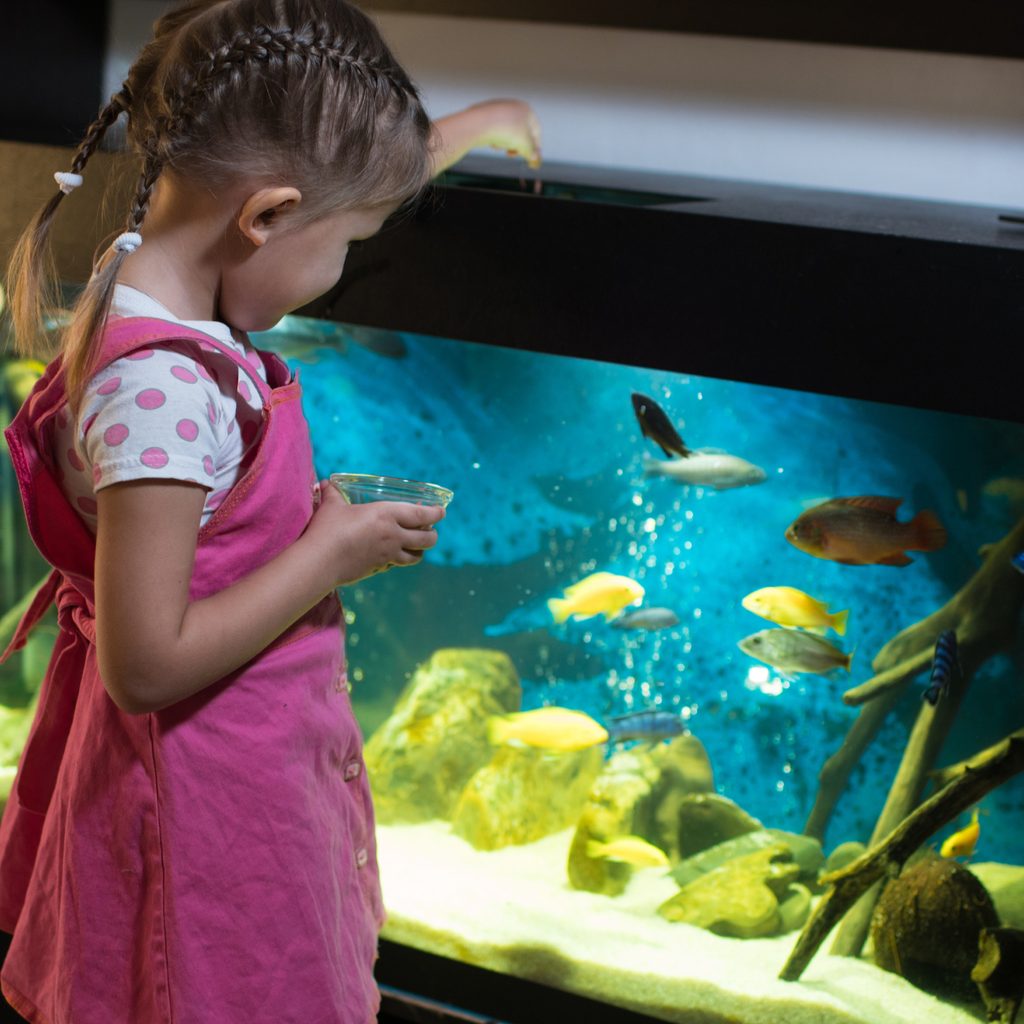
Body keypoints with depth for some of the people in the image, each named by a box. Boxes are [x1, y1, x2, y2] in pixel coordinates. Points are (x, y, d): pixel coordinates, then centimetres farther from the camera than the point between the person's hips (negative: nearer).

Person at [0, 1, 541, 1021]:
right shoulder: (161, 389, -32)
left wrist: (462, 130, 19)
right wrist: (330, 554, -22)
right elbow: (145, 666, -30)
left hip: (259, 744, 9)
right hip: (208, 780, -9)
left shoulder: (162, 275, -3)